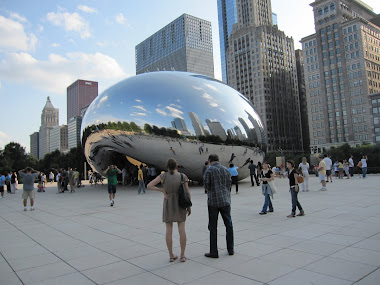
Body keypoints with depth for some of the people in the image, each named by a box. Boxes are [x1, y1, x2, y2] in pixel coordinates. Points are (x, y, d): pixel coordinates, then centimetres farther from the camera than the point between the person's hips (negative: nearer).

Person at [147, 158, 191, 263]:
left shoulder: (164, 175, -7)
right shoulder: (183, 176, -6)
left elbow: (149, 186, -11)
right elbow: (187, 193, -5)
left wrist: (162, 191, -3)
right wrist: (189, 207, 5)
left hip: (168, 204, 0)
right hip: (180, 204, 0)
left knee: (169, 230, 7)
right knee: (182, 230, 6)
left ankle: (171, 256, 10)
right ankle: (182, 255, 8)